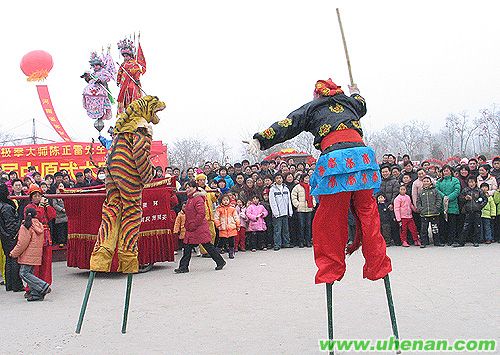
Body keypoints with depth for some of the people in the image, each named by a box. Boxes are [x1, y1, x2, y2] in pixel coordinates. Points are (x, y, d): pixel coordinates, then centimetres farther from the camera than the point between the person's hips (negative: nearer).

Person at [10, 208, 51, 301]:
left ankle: (43, 286, -12)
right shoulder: (39, 225, 11)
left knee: (23, 273, -5)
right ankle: (35, 294, 9)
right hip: (36, 254, 8)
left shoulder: (25, 226, -12)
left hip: (28, 255, -8)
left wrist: (14, 253, -2)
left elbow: (22, 243, -14)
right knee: (29, 273, 13)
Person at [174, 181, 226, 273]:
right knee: (187, 247, 5)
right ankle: (183, 267, 8)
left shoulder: (198, 199, -15)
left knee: (207, 246, -1)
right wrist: (187, 225, 14)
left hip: (199, 228, -9)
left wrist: (193, 225, -20)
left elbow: (201, 213, -23)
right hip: (191, 229, 9)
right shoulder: (190, 199, 15)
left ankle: (220, 261, 11)